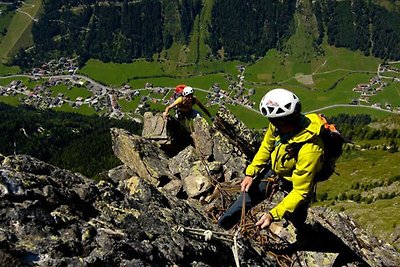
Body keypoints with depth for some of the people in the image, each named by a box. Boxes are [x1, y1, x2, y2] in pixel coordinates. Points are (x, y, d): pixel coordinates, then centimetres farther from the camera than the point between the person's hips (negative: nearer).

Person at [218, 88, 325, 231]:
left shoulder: (309, 149, -43)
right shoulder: (278, 123, -26)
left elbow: (300, 191, -35)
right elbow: (266, 147, -4)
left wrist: (273, 214, -41)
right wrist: (250, 173, -8)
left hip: (296, 181, -4)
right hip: (275, 169, 5)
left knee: (296, 220, 17)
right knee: (249, 195, 8)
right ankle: (224, 223, 31)